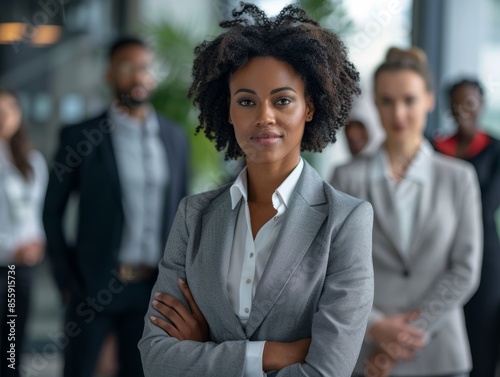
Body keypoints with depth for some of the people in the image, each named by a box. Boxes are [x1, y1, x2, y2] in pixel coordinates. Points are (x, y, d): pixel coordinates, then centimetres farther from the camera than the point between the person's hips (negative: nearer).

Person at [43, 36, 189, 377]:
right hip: (94, 286, -3)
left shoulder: (175, 137, 7)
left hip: (152, 287, 3)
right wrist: (67, 278, -3)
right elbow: (53, 210, 1)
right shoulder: (81, 137, -4)